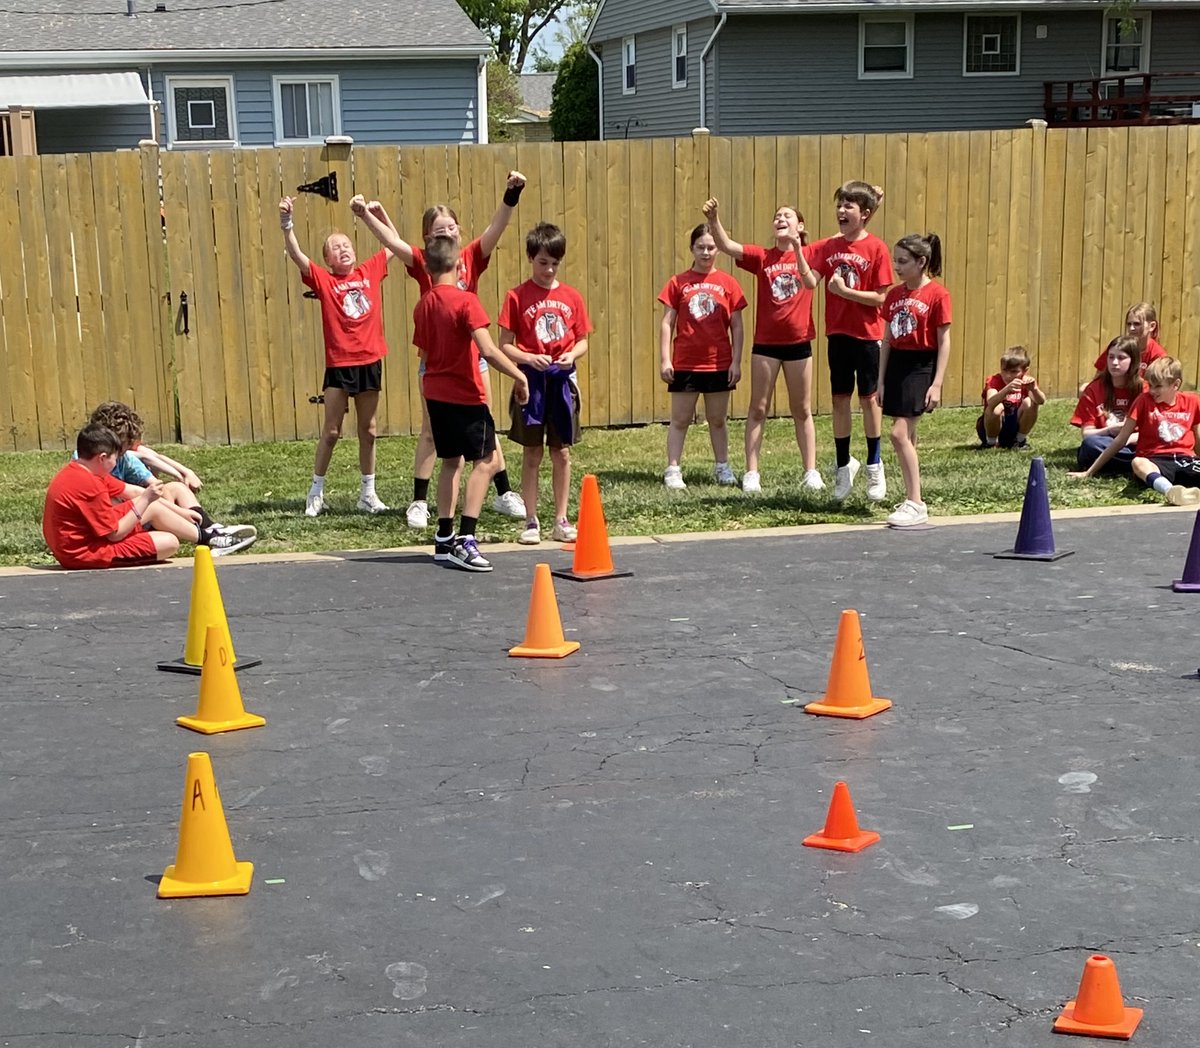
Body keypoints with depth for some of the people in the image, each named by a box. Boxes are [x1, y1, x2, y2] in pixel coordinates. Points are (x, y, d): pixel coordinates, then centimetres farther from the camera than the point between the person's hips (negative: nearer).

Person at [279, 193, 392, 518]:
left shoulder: (370, 271, 7)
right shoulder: (323, 280, -2)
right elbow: (295, 254, -15)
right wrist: (286, 223, -28)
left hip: (370, 362, 3)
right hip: (339, 365, -3)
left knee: (368, 430, 11)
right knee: (331, 432, 2)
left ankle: (368, 493, 20)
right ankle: (316, 492, 14)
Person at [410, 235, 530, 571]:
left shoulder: (423, 305, 6)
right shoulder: (465, 301, -16)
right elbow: (488, 350, -24)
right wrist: (519, 376, -15)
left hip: (435, 393, 8)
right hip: (465, 395, -8)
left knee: (451, 461, 17)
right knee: (486, 460, -4)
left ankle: (444, 539, 19)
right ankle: (465, 540, -13)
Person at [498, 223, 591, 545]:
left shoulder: (571, 296, 5)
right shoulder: (517, 297, -3)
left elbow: (583, 340, 10)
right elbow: (505, 344, -4)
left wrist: (572, 355, -11)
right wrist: (528, 358, -20)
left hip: (562, 380, 2)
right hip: (531, 380, -2)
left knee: (561, 453, 8)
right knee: (531, 454, 3)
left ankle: (561, 521, 16)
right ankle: (531, 522, 11)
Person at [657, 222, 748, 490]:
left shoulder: (728, 283, 2)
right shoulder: (678, 283, 1)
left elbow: (736, 326, 4)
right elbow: (667, 323, 1)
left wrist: (736, 361, -1)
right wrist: (664, 360, -5)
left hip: (719, 364, 1)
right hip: (684, 364, -1)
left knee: (717, 420, 12)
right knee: (680, 420, 4)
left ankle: (722, 467, 23)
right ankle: (673, 470, 8)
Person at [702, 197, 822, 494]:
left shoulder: (808, 255, 0)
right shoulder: (761, 256, -1)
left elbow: (811, 282, -21)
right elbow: (727, 246, -16)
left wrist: (797, 248, -30)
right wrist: (714, 219, -33)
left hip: (798, 341, 0)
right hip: (765, 342, 0)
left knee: (802, 410, 10)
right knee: (758, 408, 3)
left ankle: (811, 471, 17)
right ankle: (751, 472, 8)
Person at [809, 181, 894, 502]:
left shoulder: (876, 249, -10)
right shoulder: (828, 246, 2)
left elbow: (882, 297, -13)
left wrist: (845, 291, -19)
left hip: (867, 334, -3)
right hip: (838, 332, 4)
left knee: (869, 397, 6)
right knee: (840, 398, 8)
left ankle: (874, 464, 20)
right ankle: (844, 463, 21)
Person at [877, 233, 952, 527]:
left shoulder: (937, 294, -8)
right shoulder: (894, 295, 10)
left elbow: (944, 342, -8)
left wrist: (937, 384, -13)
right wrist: (881, 380, 12)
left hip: (921, 365, -7)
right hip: (896, 363, 7)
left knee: (900, 433, -15)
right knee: (907, 436, 10)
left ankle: (915, 504, -9)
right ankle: (913, 500, 18)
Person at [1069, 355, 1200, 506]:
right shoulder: (1144, 400, 7)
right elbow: (1121, 440, 9)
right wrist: (1089, 472, 8)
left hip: (1186, 459, 3)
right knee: (1138, 462, -41)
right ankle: (1171, 491, -70)